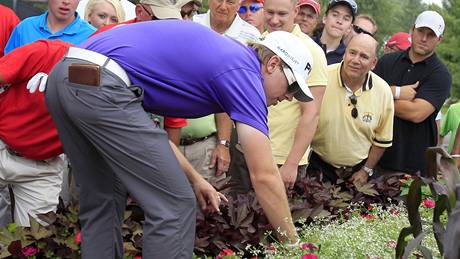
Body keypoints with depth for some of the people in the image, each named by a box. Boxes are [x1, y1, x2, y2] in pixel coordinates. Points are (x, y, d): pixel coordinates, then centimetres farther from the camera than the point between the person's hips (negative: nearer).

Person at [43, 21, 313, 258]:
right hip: (99, 86, -10)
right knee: (174, 206, 0)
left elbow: (143, 127, 30)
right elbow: (264, 176, -1)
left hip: (64, 79, 10)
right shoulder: (242, 70, 3)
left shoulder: (213, 55, 28)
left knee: (102, 201, 22)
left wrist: (194, 178, 31)